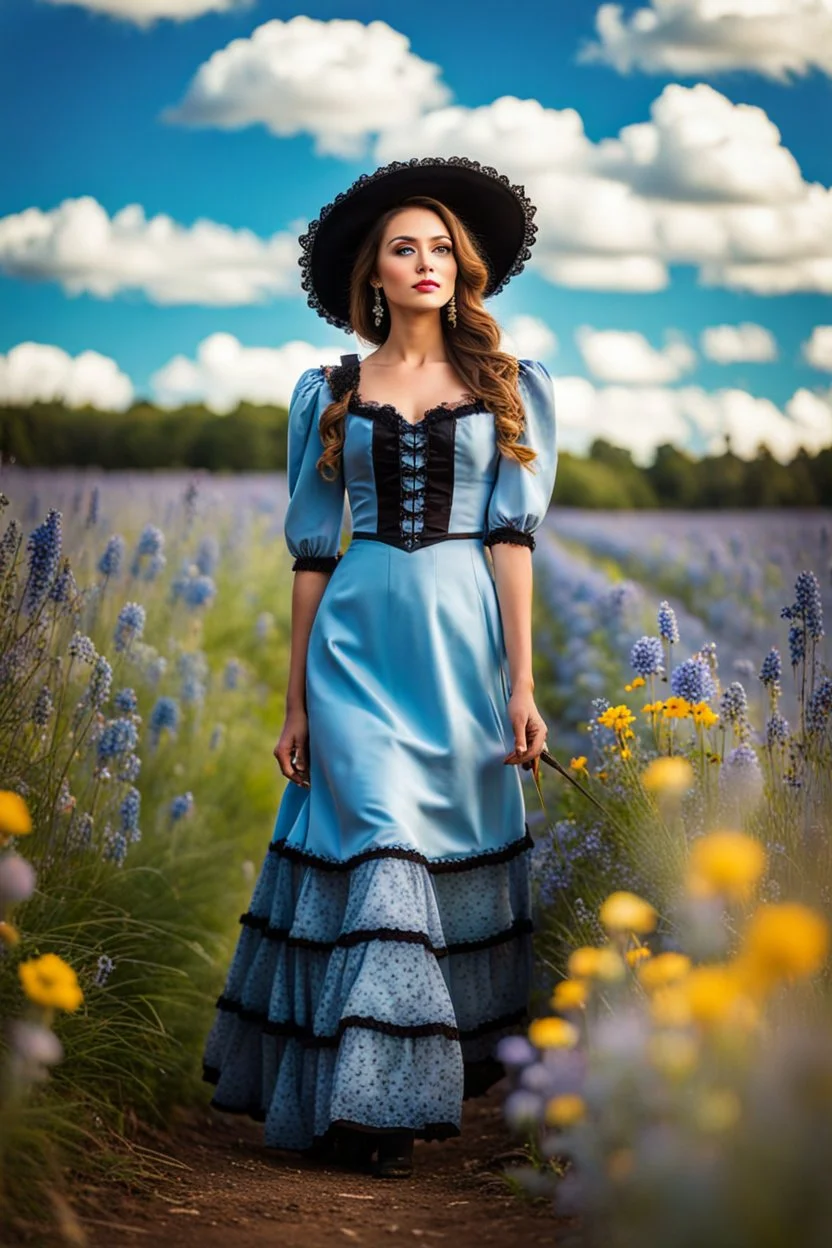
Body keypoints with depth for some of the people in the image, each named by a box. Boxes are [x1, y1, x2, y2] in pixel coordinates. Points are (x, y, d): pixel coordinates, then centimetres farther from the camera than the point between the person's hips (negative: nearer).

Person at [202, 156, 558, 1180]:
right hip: (359, 636, 0)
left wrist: (521, 684, -6)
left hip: (465, 634, 1)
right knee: (379, 845, -9)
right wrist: (296, 699, 6)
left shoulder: (511, 388, 7)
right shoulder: (328, 393, 8)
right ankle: (373, 1097, -7)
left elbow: (512, 536, 0)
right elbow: (311, 549, 8)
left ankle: (463, 1058, 21)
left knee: (460, 848, 5)